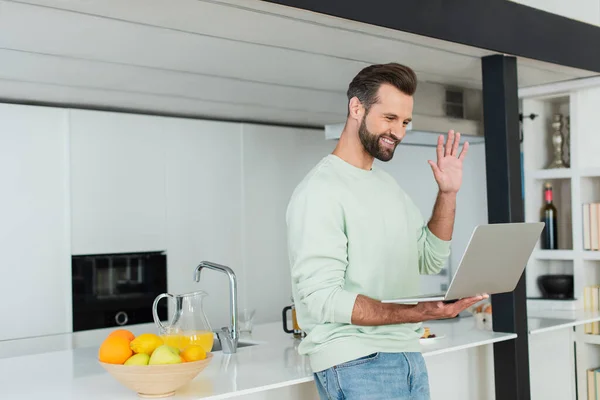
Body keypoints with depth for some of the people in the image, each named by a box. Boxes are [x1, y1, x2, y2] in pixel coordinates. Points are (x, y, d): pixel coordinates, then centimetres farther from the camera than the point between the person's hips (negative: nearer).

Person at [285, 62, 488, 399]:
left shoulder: (389, 184, 13)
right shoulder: (321, 190, -15)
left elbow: (430, 261, 15)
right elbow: (322, 298, -22)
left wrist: (448, 194, 5)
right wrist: (416, 314, -29)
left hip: (409, 356, 8)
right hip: (356, 364, -8)